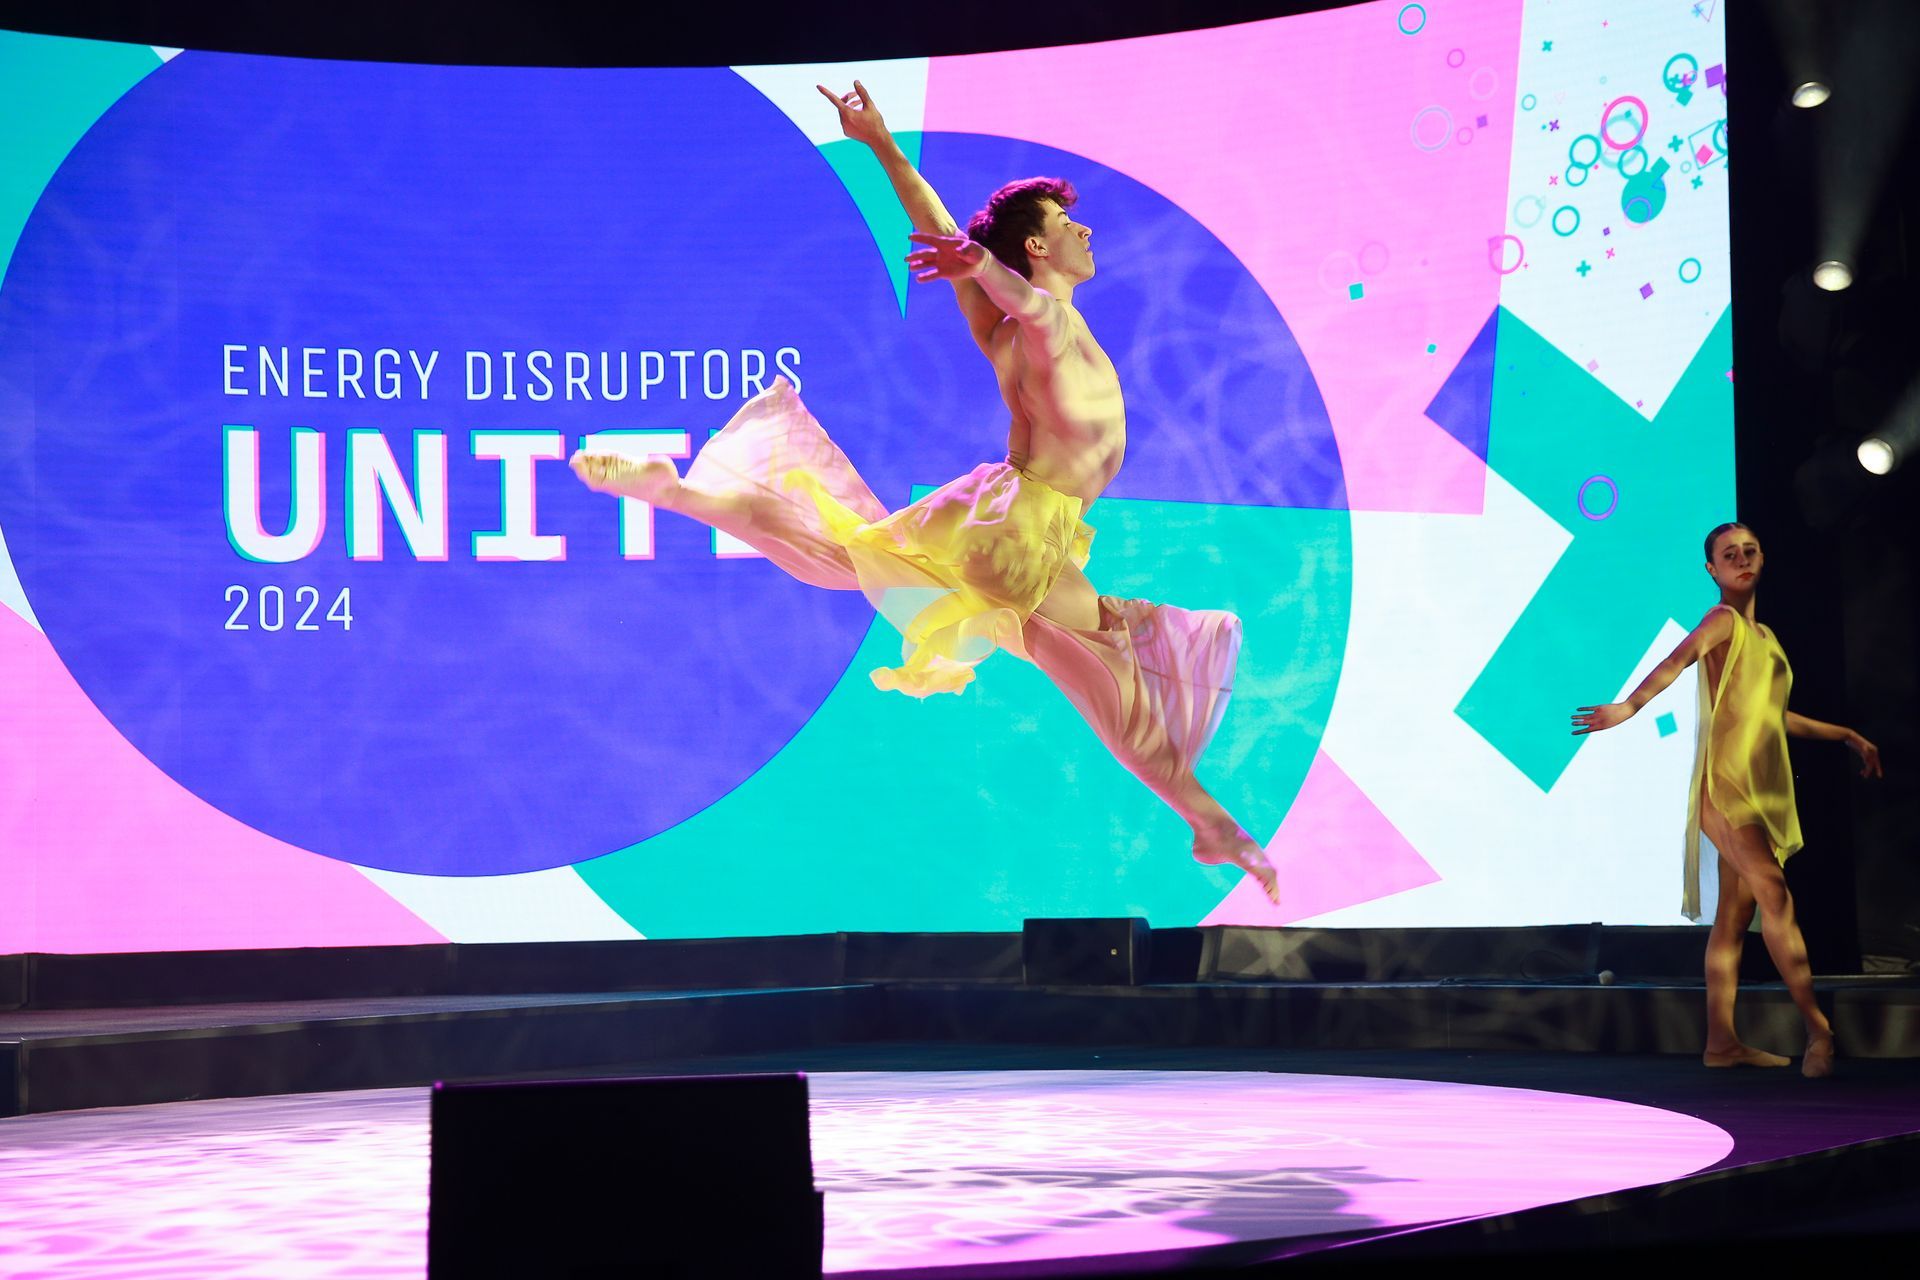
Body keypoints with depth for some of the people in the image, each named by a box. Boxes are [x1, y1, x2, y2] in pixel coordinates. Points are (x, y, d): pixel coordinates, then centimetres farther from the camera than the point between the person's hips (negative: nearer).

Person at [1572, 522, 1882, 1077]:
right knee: (1776, 897, -18)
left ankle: (1721, 1041, 7)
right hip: (1726, 780, -8)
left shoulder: (1763, 635, 21)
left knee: (1735, 914, 6)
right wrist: (1627, 708, -41)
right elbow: (1675, 663, -23)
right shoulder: (1724, 620, -4)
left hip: (1764, 788, 8)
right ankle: (1818, 1029, -20)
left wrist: (1846, 735, 39)